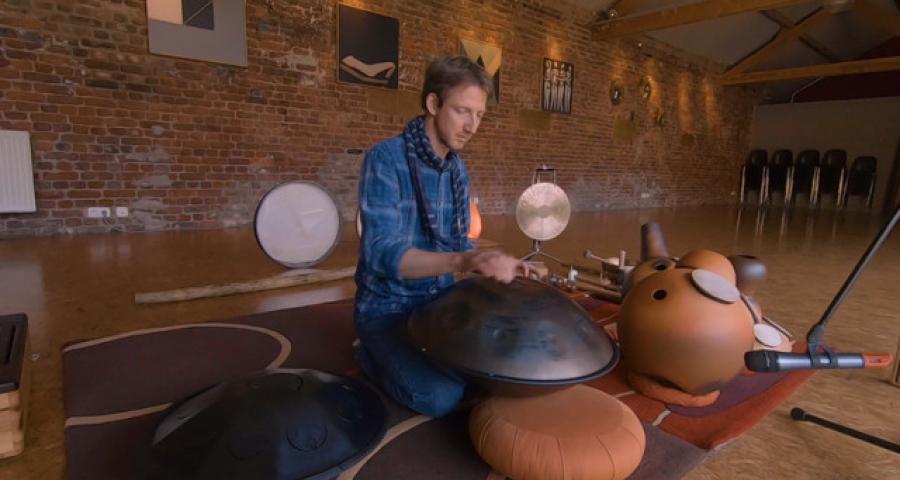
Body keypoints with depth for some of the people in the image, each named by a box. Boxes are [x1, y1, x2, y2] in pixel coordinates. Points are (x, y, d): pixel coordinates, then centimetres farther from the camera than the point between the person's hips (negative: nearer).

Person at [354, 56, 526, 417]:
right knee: (441, 396, -23)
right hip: (387, 308, -7)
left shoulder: (458, 169, 4)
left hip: (440, 302, 7)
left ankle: (411, 352, 18)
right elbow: (384, 253, -31)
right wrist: (464, 262, -45)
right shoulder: (385, 159, -20)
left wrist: (495, 264, -11)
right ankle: (375, 356, 7)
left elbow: (458, 243, 9)